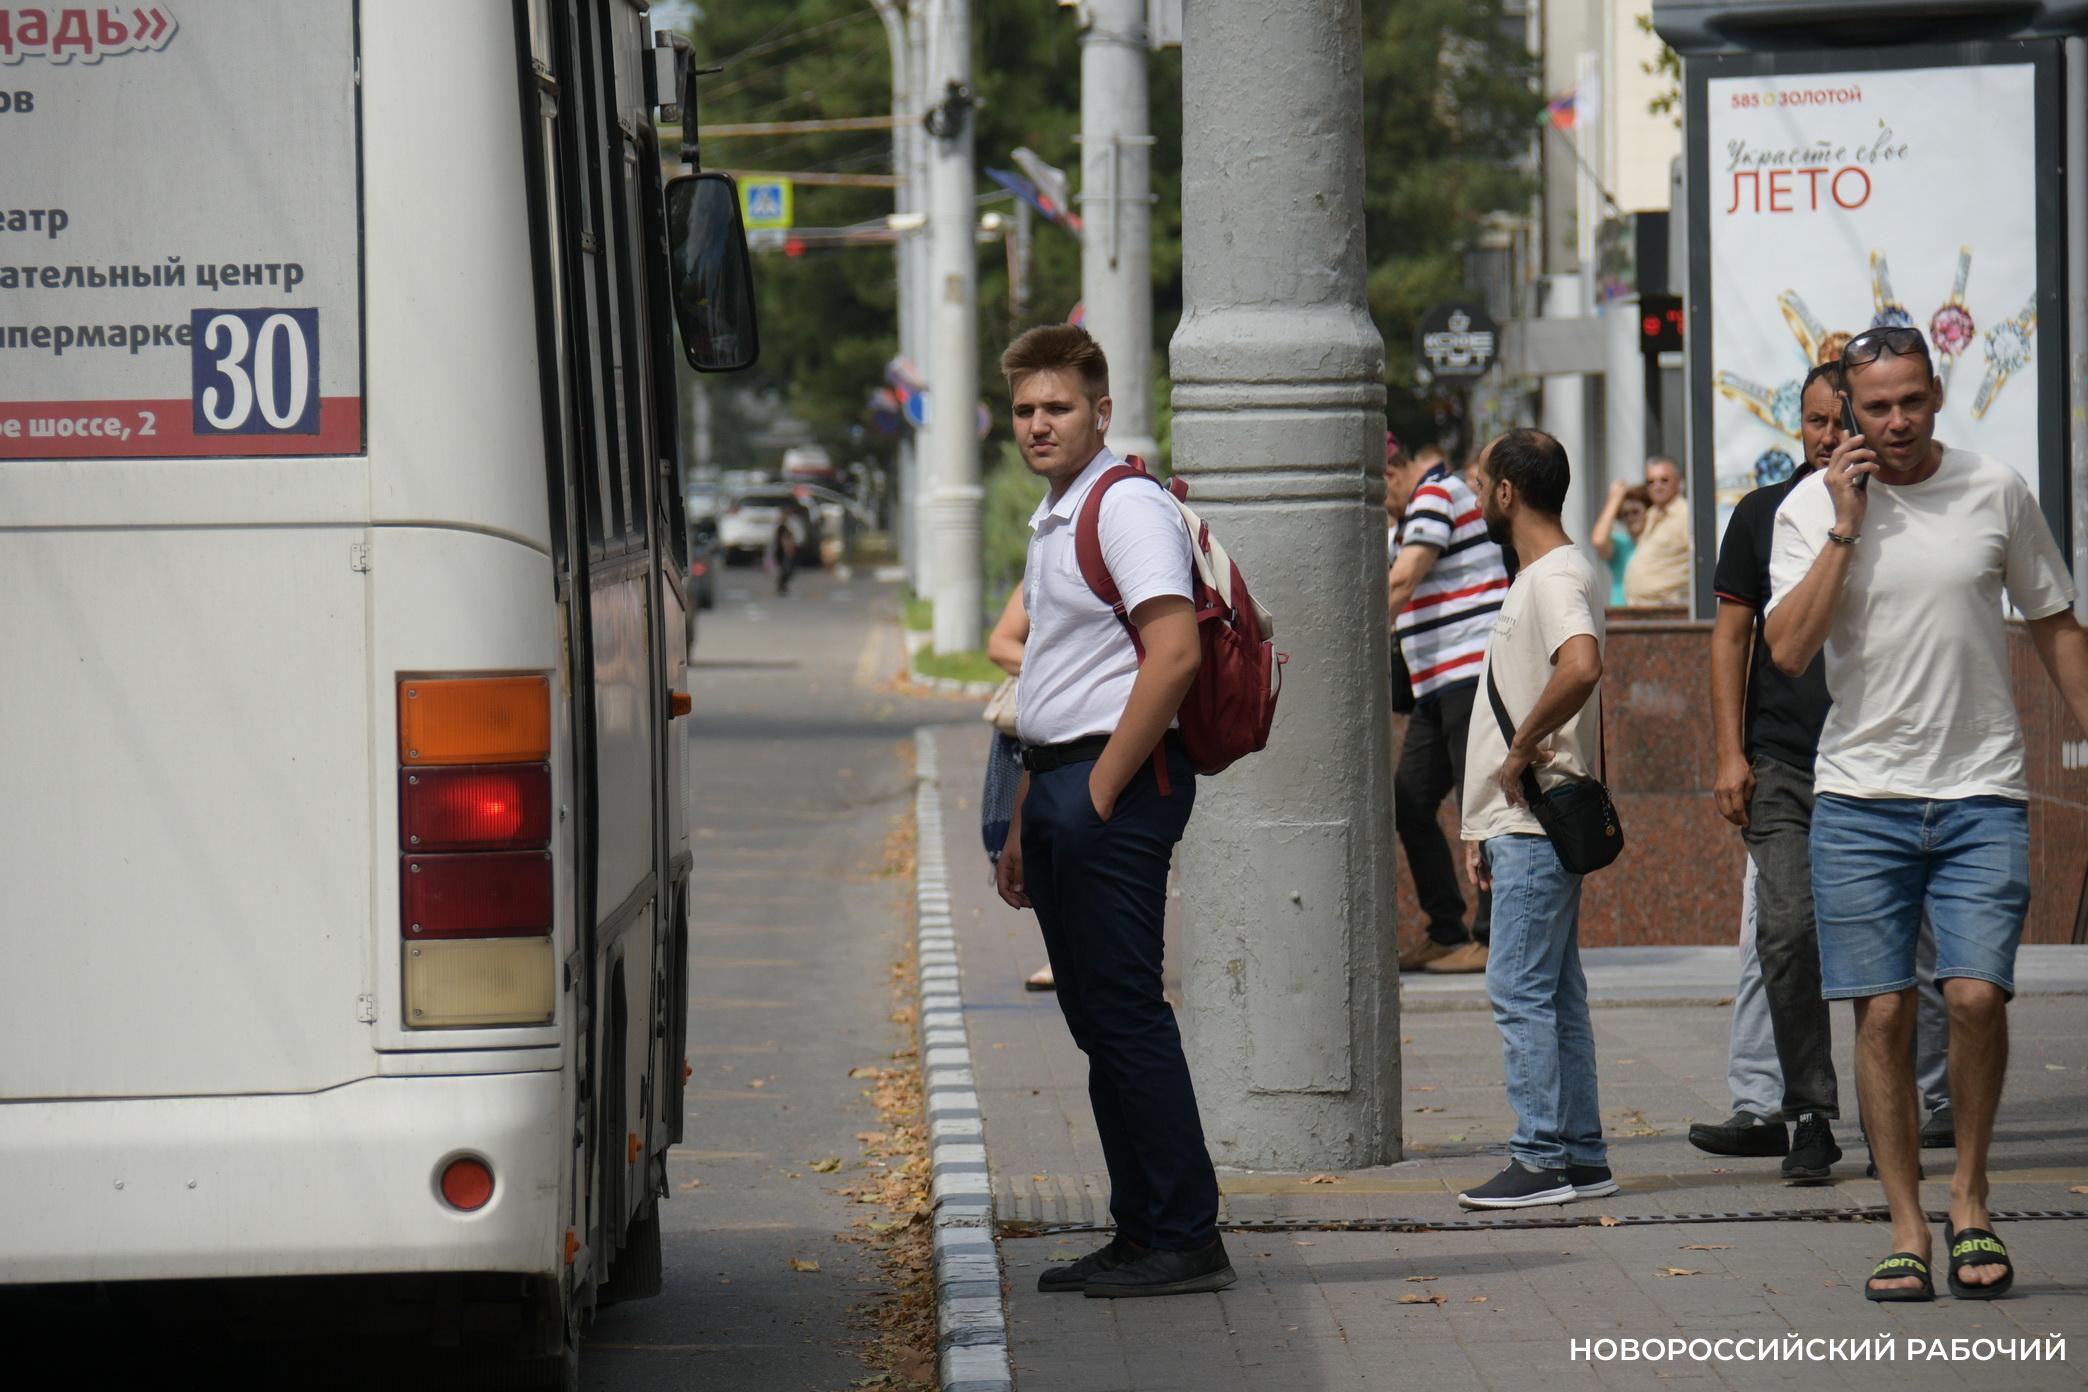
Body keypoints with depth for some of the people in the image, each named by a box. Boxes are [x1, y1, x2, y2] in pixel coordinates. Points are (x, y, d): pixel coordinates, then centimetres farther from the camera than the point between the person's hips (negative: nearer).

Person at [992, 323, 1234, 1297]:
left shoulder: (1127, 507, -11)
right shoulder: (1053, 519, 19)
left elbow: (1174, 653, -22)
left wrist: (1099, 795, -19)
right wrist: (1023, 825, 23)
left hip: (1120, 783, -10)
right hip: (1063, 781, 10)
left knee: (1126, 1013, -10)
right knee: (1097, 1021, 10)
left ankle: (1186, 1239, -8)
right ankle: (1139, 1234, 15)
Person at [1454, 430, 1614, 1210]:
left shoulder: (1558, 577, -13)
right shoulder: (1536, 576, 19)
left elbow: (1581, 667, -34)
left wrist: (1525, 748, -22)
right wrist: (1482, 825, 21)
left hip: (1538, 824, -10)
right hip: (1521, 822, 10)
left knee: (1519, 986, -9)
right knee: (1553, 990, 11)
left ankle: (1544, 1159, -8)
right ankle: (1580, 1156, 13)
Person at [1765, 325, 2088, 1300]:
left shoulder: (1995, 492, 3)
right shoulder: (1811, 507, 0)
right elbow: (1789, 651, -11)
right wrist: (1847, 525, -13)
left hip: (1982, 797, 0)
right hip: (1860, 796, 0)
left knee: (1977, 993, -13)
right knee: (1883, 1010, -3)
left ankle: (1969, 1201, 7)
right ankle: (1905, 1227, 6)